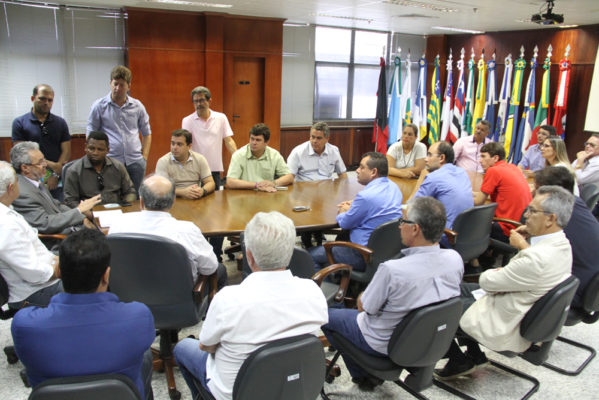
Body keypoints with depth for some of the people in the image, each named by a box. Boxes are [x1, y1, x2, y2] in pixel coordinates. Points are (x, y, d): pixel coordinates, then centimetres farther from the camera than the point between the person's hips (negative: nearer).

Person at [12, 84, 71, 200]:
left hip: (57, 181, 2)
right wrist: (51, 164, -11)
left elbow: (66, 152, 5)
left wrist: (55, 175, -9)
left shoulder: (60, 123, 11)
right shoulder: (19, 122, 5)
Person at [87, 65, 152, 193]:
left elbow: (146, 133, 17)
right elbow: (90, 135, 6)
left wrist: (144, 157, 7)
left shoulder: (137, 106, 9)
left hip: (135, 162, 2)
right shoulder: (99, 106, 3)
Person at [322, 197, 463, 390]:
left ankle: (362, 376, 23)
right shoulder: (455, 259, -17)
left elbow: (363, 307, -19)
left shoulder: (392, 270, -35)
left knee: (326, 315, 15)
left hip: (385, 344, -6)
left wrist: (361, 297, 5)